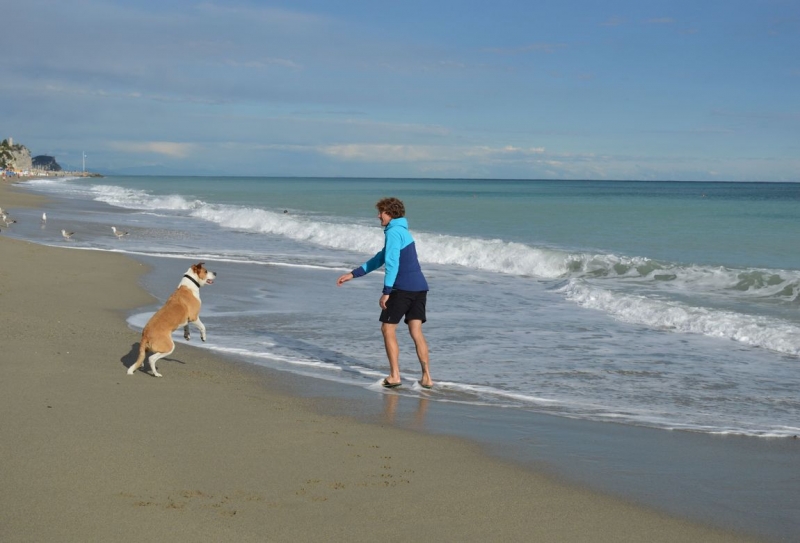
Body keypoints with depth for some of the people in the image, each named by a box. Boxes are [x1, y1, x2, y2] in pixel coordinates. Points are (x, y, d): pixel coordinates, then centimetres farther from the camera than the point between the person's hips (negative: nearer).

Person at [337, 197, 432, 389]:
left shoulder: (393, 232, -8)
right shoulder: (402, 231, 23)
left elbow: (392, 264, -19)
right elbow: (380, 259, 27)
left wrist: (386, 292, -18)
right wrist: (353, 274, 27)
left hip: (402, 288, -8)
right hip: (419, 287, 8)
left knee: (388, 330, 3)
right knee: (416, 332, 7)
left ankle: (394, 376, 3)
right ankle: (426, 377, 3)